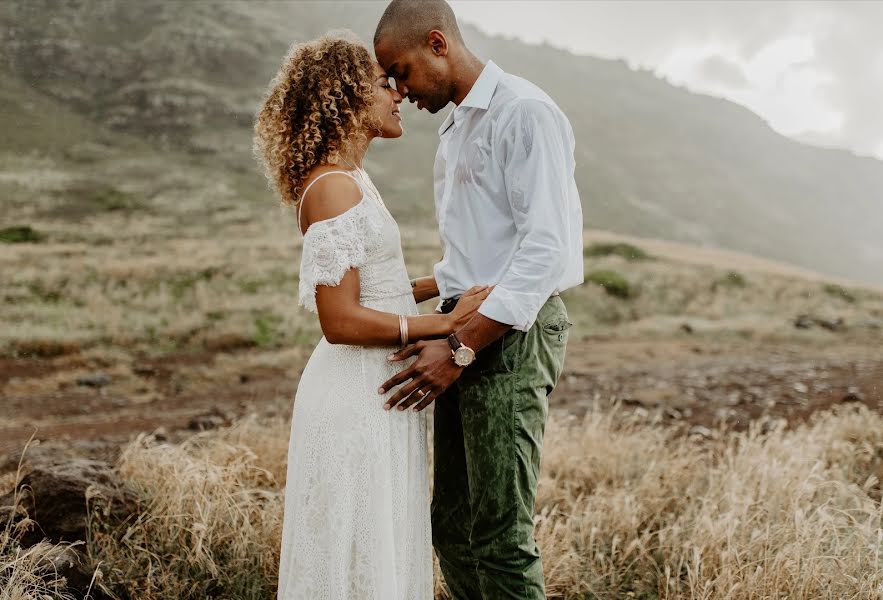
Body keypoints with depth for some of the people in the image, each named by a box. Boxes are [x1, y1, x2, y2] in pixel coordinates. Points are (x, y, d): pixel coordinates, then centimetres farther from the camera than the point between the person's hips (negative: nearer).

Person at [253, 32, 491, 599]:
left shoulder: (351, 181, 12)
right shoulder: (332, 188, -18)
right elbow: (341, 320, -22)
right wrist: (445, 324, -17)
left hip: (379, 388, 10)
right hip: (357, 390, -10)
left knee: (386, 548, 19)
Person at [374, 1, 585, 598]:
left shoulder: (524, 113, -11)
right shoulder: (455, 128, 19)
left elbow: (544, 248, -19)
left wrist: (460, 349, -21)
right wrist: (434, 331, 14)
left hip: (511, 335, -9)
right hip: (464, 331, 9)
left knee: (501, 534, -6)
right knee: (453, 524, 11)